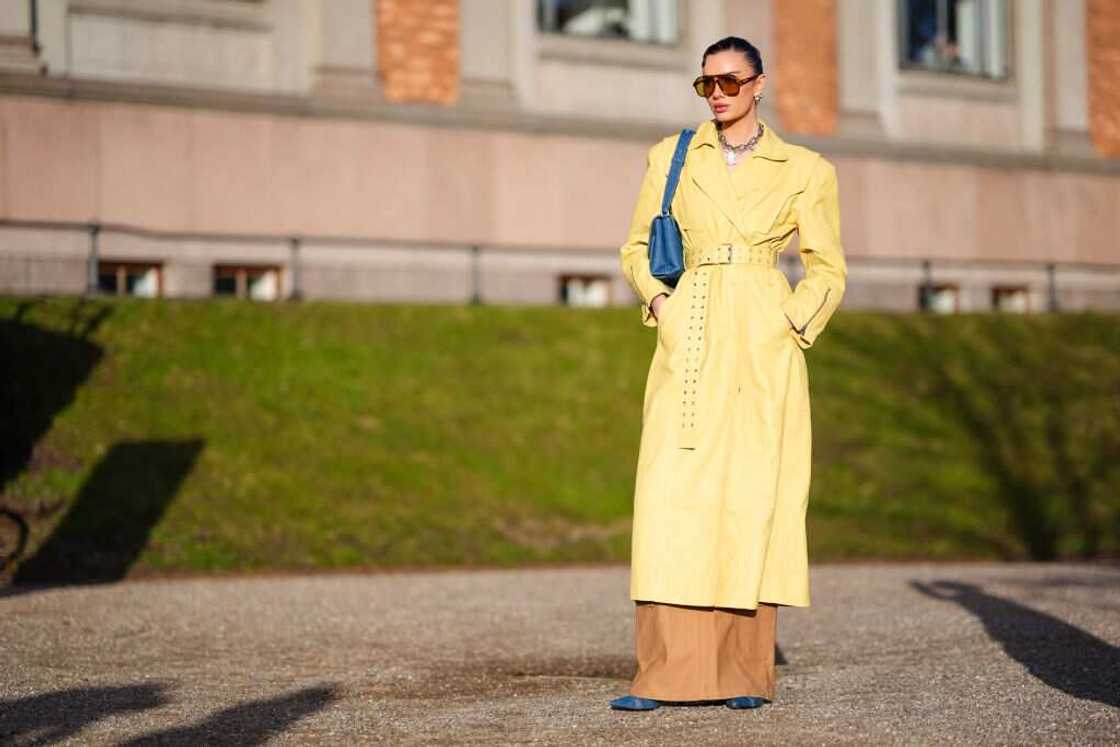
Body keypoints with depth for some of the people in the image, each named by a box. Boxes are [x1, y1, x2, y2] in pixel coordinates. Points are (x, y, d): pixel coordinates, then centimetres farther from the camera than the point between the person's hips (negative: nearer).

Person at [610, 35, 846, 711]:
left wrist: (792, 325, -3)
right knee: (674, 496, -8)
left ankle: (746, 674, 5)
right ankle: (664, 674, -7)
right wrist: (658, 300, 2)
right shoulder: (671, 157, 10)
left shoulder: (804, 171, 6)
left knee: (755, 496, -3)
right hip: (689, 344, 1)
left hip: (763, 349, -1)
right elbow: (637, 248, 19)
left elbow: (827, 270, 12)